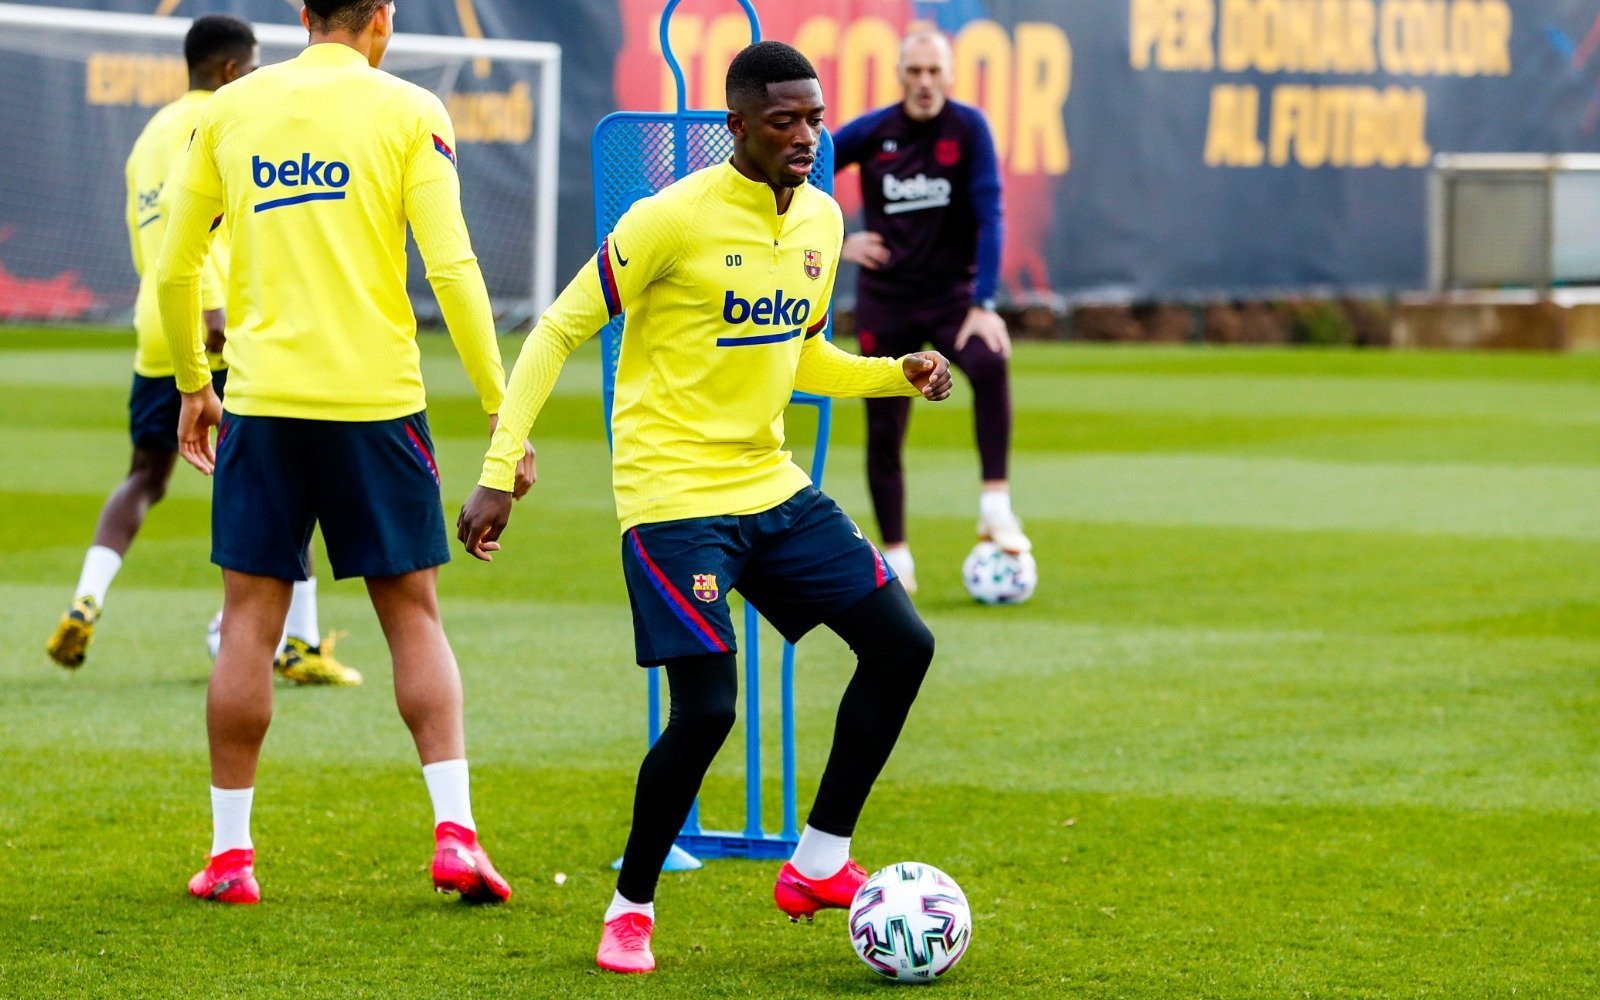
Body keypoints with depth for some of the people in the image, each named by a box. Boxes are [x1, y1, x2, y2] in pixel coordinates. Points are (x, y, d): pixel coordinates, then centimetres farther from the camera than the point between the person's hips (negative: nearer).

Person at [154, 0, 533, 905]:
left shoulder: (229, 110, 7)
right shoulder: (408, 111, -2)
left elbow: (174, 271, 12)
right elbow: (452, 268, -8)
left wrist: (193, 387, 25)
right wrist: (502, 409, -4)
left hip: (263, 397, 2)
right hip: (376, 398, -2)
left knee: (251, 621, 7)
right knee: (414, 615, 8)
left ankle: (230, 854, 9)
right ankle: (455, 831, -2)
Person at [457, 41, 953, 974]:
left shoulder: (821, 219, 7)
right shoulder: (673, 219, -15)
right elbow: (559, 331, -11)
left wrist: (901, 374, 4)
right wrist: (499, 471, -16)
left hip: (772, 486, 8)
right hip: (673, 497, -8)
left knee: (903, 643, 1)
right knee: (707, 708, -16)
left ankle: (818, 864, 11)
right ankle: (631, 907, 6)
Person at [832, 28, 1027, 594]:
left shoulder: (969, 128, -8)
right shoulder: (870, 133, -2)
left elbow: (989, 215, -14)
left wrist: (984, 304, -22)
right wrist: (836, 242, -3)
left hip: (951, 293, -2)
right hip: (884, 297, 2)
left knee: (989, 365, -32)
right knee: (884, 430, 2)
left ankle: (996, 507, -28)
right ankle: (895, 560, 16)